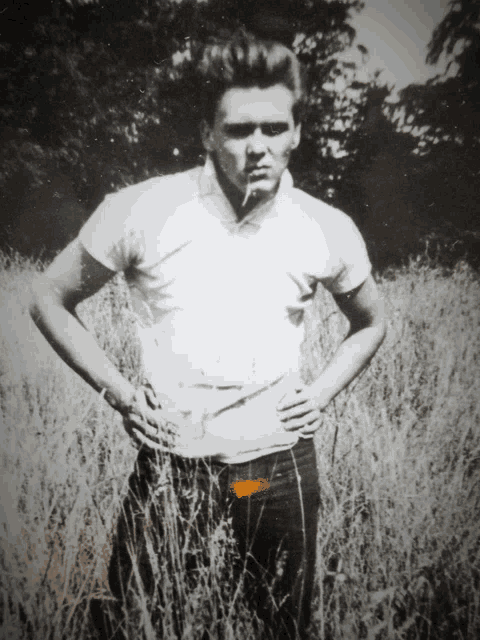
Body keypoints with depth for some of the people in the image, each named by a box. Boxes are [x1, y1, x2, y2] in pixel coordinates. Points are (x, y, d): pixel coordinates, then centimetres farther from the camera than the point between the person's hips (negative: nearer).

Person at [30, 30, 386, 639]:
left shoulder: (328, 229, -5)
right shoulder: (139, 211, -11)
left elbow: (370, 324, 14)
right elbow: (49, 301, 2)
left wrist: (321, 394, 0)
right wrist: (121, 395, -5)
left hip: (280, 466, 2)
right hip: (169, 463, -1)